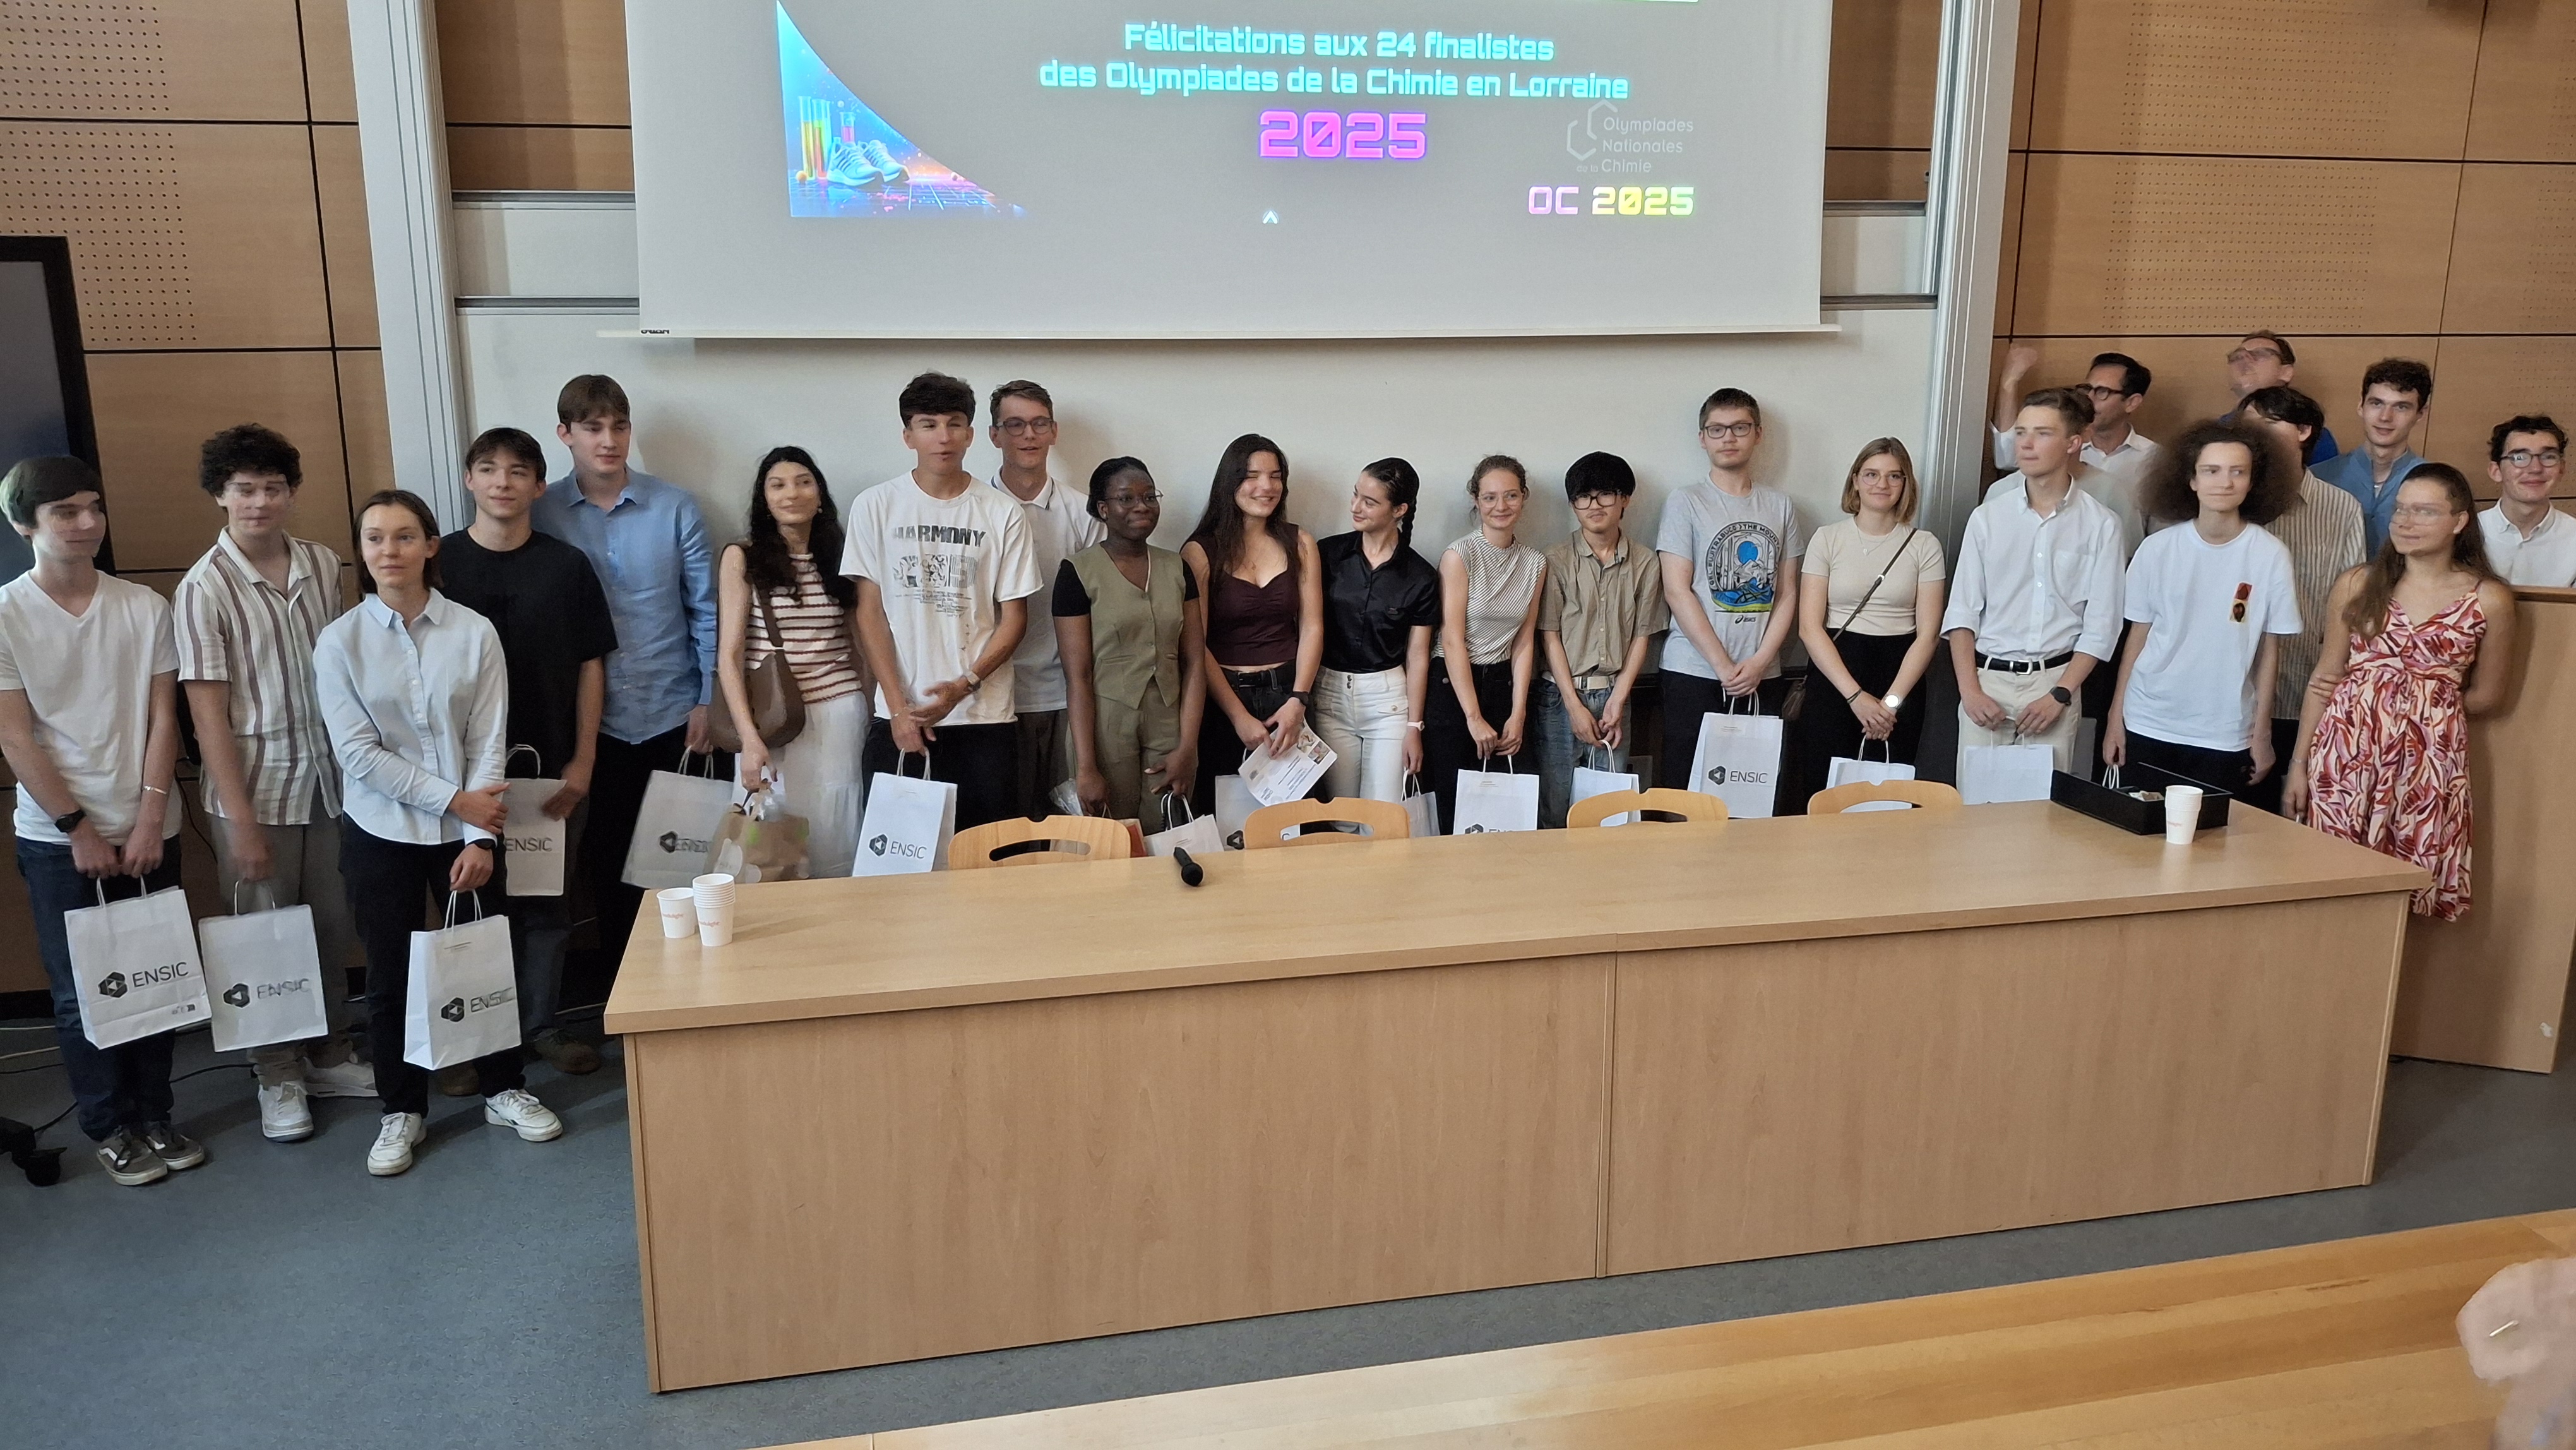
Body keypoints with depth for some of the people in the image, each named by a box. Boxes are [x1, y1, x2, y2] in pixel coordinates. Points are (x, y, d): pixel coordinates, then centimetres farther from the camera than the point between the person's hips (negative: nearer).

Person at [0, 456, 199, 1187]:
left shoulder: (145, 607, -1)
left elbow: (162, 719, 0)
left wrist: (148, 820, -6)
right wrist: (77, 827, -9)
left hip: (146, 831, 2)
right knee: (82, 991, 6)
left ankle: (155, 1115, 24)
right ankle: (110, 1128, 20)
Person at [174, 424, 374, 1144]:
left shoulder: (323, 565, 2)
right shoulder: (204, 589, -10)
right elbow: (208, 712, -11)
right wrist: (240, 821, -13)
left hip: (330, 777, 4)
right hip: (256, 786, -4)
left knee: (334, 927, 13)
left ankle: (330, 1055, 30)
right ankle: (279, 1077, 22)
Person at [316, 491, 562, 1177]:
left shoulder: (474, 632, -6)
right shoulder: (339, 642, -6)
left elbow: (489, 742, -8)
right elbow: (357, 753, -10)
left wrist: (479, 838, -13)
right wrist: (454, 798, -15)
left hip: (467, 831, 0)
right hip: (381, 835, 0)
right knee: (390, 978, 10)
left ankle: (504, 1089, 28)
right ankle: (403, 1110, 26)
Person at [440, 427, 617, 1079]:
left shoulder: (567, 566, 2)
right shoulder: (439, 564, -1)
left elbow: (591, 666, 3)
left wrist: (582, 760, -3)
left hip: (551, 762, 1)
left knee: (547, 901, 9)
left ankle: (543, 1023, 23)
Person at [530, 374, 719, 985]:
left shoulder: (676, 509, -3)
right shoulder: (542, 514, -2)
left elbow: (704, 609, 1)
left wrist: (707, 700, -1)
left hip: (672, 712, 0)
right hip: (593, 719, 0)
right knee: (606, 848, 10)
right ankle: (617, 969, 26)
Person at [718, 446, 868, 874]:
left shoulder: (840, 554, 8)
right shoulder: (742, 557, -1)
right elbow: (728, 654, -6)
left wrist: (865, 715, 9)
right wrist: (749, 738, -16)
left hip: (838, 712, 2)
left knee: (833, 840, 5)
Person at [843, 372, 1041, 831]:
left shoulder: (1004, 514, 1)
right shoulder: (875, 507, 2)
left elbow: (1014, 617, 3)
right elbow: (870, 611, 1)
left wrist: (964, 685, -12)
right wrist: (898, 705, -7)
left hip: (984, 718, 0)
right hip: (898, 716, 0)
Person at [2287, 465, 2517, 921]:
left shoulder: (2488, 600, 2)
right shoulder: (2358, 584, 5)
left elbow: (2487, 697, 10)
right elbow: (2325, 678, 7)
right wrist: (2299, 763, 4)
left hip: (2429, 762, -1)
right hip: (2346, 752, 1)